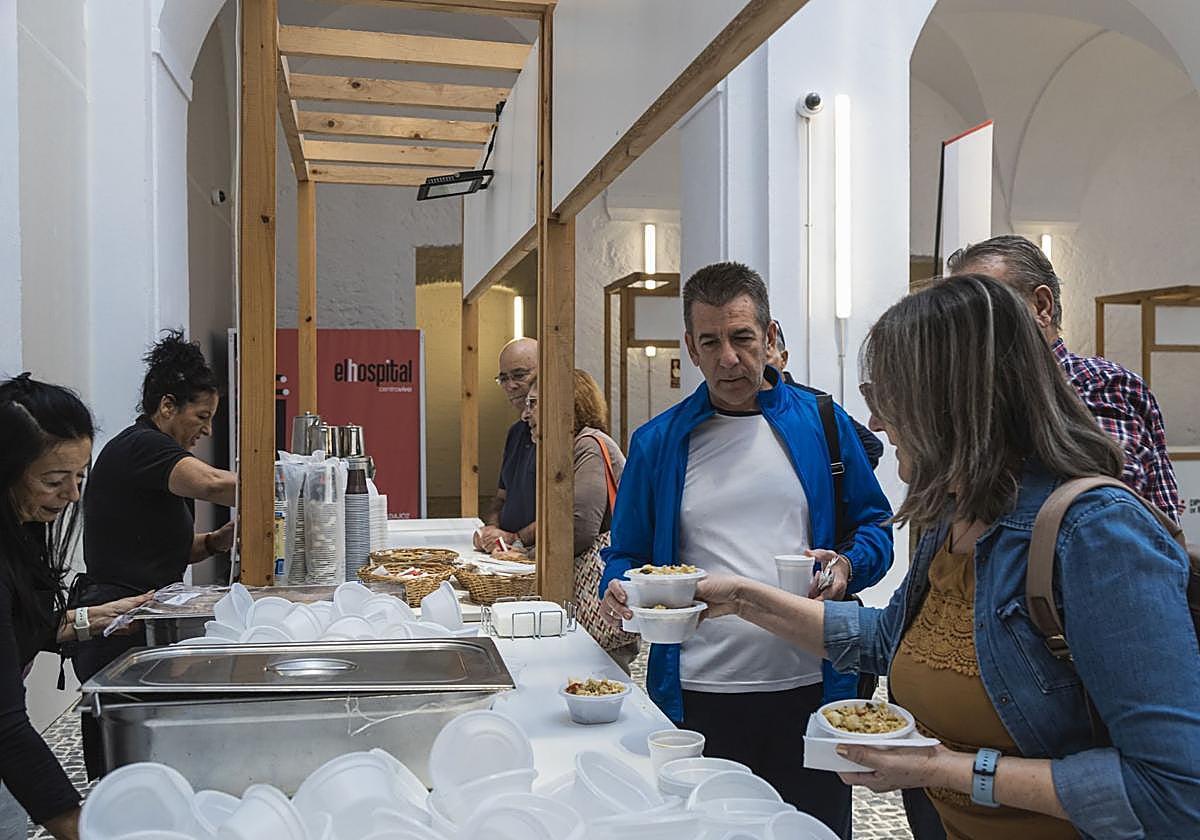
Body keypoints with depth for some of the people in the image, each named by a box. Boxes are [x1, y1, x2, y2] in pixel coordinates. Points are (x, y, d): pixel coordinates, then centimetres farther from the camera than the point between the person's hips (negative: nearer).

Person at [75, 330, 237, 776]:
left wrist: (215, 540, 5)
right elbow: (212, 483, -32)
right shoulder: (140, 446, -12)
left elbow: (166, 547, 24)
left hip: (143, 628, 10)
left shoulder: (148, 449, 19)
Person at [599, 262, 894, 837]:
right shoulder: (657, 442, 2)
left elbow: (873, 528, 8)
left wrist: (847, 565, -12)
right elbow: (626, 554, 8)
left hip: (809, 687, 1)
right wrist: (618, 591, -13)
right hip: (698, 695, 0)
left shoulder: (822, 423, 2)